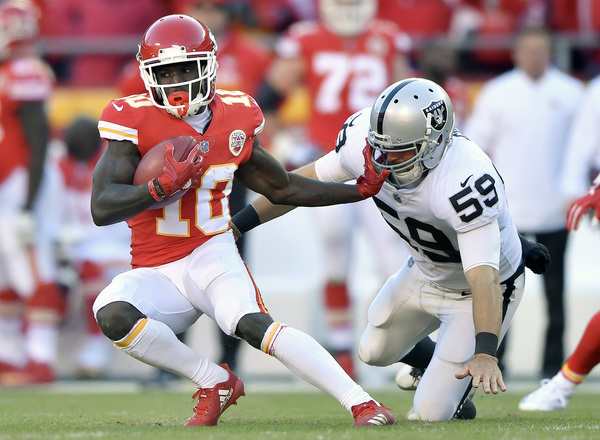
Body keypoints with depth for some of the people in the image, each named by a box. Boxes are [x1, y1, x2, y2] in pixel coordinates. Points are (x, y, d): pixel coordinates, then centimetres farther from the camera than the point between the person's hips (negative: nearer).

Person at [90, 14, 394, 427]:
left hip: (212, 254, 0)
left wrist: (360, 190, 11)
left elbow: (281, 188, 17)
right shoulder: (136, 121, -8)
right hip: (156, 272, 1)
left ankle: (361, 403, -33)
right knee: (111, 315, -30)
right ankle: (215, 382, -10)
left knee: (249, 322, -32)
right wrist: (162, 187, -31)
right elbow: (102, 208, -16)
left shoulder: (234, 119, 2)